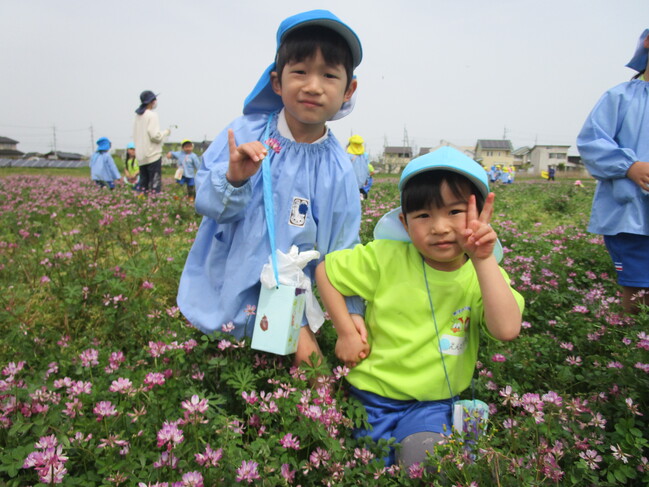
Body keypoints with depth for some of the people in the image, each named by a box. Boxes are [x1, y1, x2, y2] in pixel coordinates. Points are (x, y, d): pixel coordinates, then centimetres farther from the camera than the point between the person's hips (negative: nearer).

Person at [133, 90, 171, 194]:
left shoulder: (138, 116, 12)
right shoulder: (152, 115, -10)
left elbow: (135, 135, 14)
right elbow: (155, 136, -17)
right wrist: (166, 132, 0)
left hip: (141, 156, 7)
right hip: (153, 154, -7)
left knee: (143, 184, 11)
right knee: (155, 185, -5)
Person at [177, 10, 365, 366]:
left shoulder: (338, 171, -10)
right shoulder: (244, 134, -11)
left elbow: (342, 254, -6)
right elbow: (207, 203, -12)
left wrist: (353, 314, -14)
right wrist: (233, 179, -31)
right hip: (219, 298, 1)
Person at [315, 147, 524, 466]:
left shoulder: (483, 275, -9)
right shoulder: (387, 257, -12)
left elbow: (507, 330, -27)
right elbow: (324, 271, -1)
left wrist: (483, 260, -32)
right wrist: (346, 331, -7)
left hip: (431, 403, 0)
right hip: (371, 394, 1)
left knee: (425, 462, -24)